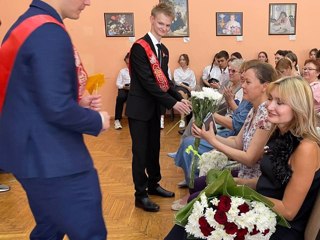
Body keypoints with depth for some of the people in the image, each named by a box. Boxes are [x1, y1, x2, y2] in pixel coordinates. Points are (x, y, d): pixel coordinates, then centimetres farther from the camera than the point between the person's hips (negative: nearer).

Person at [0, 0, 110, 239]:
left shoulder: (27, 24, 13)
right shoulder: (49, 32, -19)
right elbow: (58, 108, -25)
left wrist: (77, 102, 10)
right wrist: (97, 121, -8)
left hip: (35, 152, 11)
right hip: (51, 158, -11)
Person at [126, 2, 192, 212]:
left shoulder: (164, 50, 10)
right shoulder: (139, 47, -16)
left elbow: (165, 80, 11)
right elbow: (147, 82, -22)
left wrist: (180, 98, -4)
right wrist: (172, 103, -22)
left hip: (154, 107, 8)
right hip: (140, 108, -8)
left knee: (154, 148, 17)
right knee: (141, 151, 1)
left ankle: (153, 184, 34)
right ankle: (140, 195, 13)